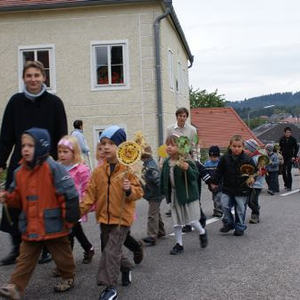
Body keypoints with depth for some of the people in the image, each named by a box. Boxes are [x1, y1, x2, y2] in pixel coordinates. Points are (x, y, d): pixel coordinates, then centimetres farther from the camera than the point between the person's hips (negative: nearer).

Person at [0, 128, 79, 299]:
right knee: (25, 259, 7)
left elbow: (69, 194, -17)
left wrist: (70, 219, -13)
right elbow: (19, 198, 14)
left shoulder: (53, 168, -17)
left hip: (53, 225, -5)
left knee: (61, 254, 15)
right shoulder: (20, 172, 4)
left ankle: (68, 278, 36)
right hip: (30, 227, 5)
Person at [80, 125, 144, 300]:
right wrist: (81, 209, -6)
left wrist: (129, 190, -29)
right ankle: (126, 268, 44)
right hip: (104, 218, 6)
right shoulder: (99, 171, 2)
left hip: (122, 217, -6)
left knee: (111, 251, -9)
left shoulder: (128, 169, -11)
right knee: (109, 250, 17)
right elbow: (91, 193, 5)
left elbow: (139, 192, -8)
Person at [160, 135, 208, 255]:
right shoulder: (166, 163, 2)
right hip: (174, 195, 5)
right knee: (176, 222, 9)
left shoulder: (186, 161, -16)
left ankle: (202, 233, 33)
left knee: (192, 220, 3)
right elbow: (163, 179, 12)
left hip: (188, 194, -5)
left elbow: (195, 176, -22)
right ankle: (179, 244, 22)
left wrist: (187, 168, -38)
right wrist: (164, 192, 12)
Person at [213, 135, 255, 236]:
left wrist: (252, 178, -18)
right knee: (225, 206, 0)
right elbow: (219, 172, 6)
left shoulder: (247, 159, -7)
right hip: (227, 188, 2)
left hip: (242, 190, -2)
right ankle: (228, 223, 22)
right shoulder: (225, 158, -2)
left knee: (240, 209, 6)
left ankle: (240, 227, 23)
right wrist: (215, 182, 3)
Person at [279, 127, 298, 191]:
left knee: (288, 171, -9)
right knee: (283, 171, 5)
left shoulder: (293, 139, -3)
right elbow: (280, 148, 7)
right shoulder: (282, 139, 1)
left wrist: (294, 156, -5)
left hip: (290, 157, -3)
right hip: (283, 157, 3)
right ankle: (286, 184, 22)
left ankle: (289, 186, -4)